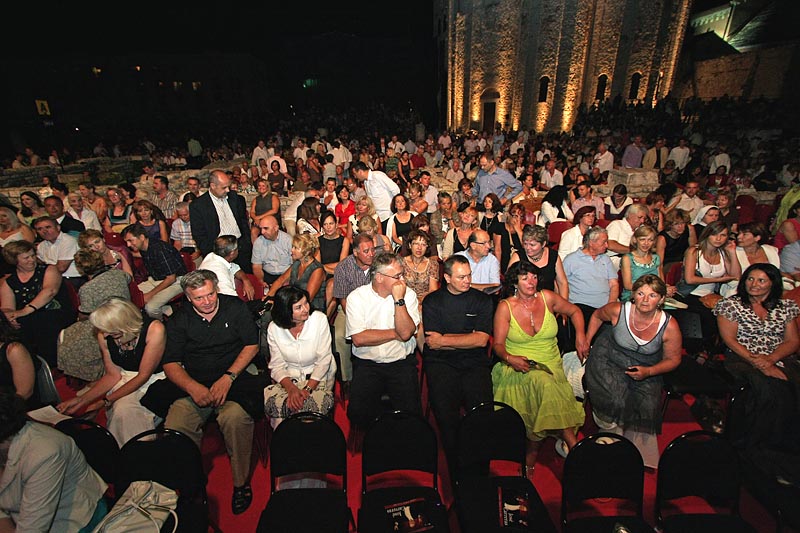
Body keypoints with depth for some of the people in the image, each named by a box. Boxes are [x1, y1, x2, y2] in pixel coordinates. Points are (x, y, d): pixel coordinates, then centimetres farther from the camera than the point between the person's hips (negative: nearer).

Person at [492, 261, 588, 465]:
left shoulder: (547, 298, 3)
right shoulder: (505, 307, -2)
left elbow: (575, 311, 20)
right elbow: (498, 344, -2)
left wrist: (580, 336, 4)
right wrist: (510, 358, -23)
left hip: (551, 365, 2)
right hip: (519, 367, -2)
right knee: (542, 382, -34)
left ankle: (531, 455, -16)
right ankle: (572, 442, -25)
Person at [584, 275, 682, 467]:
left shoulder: (669, 326, -15)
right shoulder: (618, 310, -19)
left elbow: (673, 359, -1)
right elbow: (597, 315, 5)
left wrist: (648, 372, -17)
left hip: (646, 369, 2)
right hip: (609, 359, -2)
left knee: (647, 407, -17)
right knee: (616, 401, -24)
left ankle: (639, 452, 13)